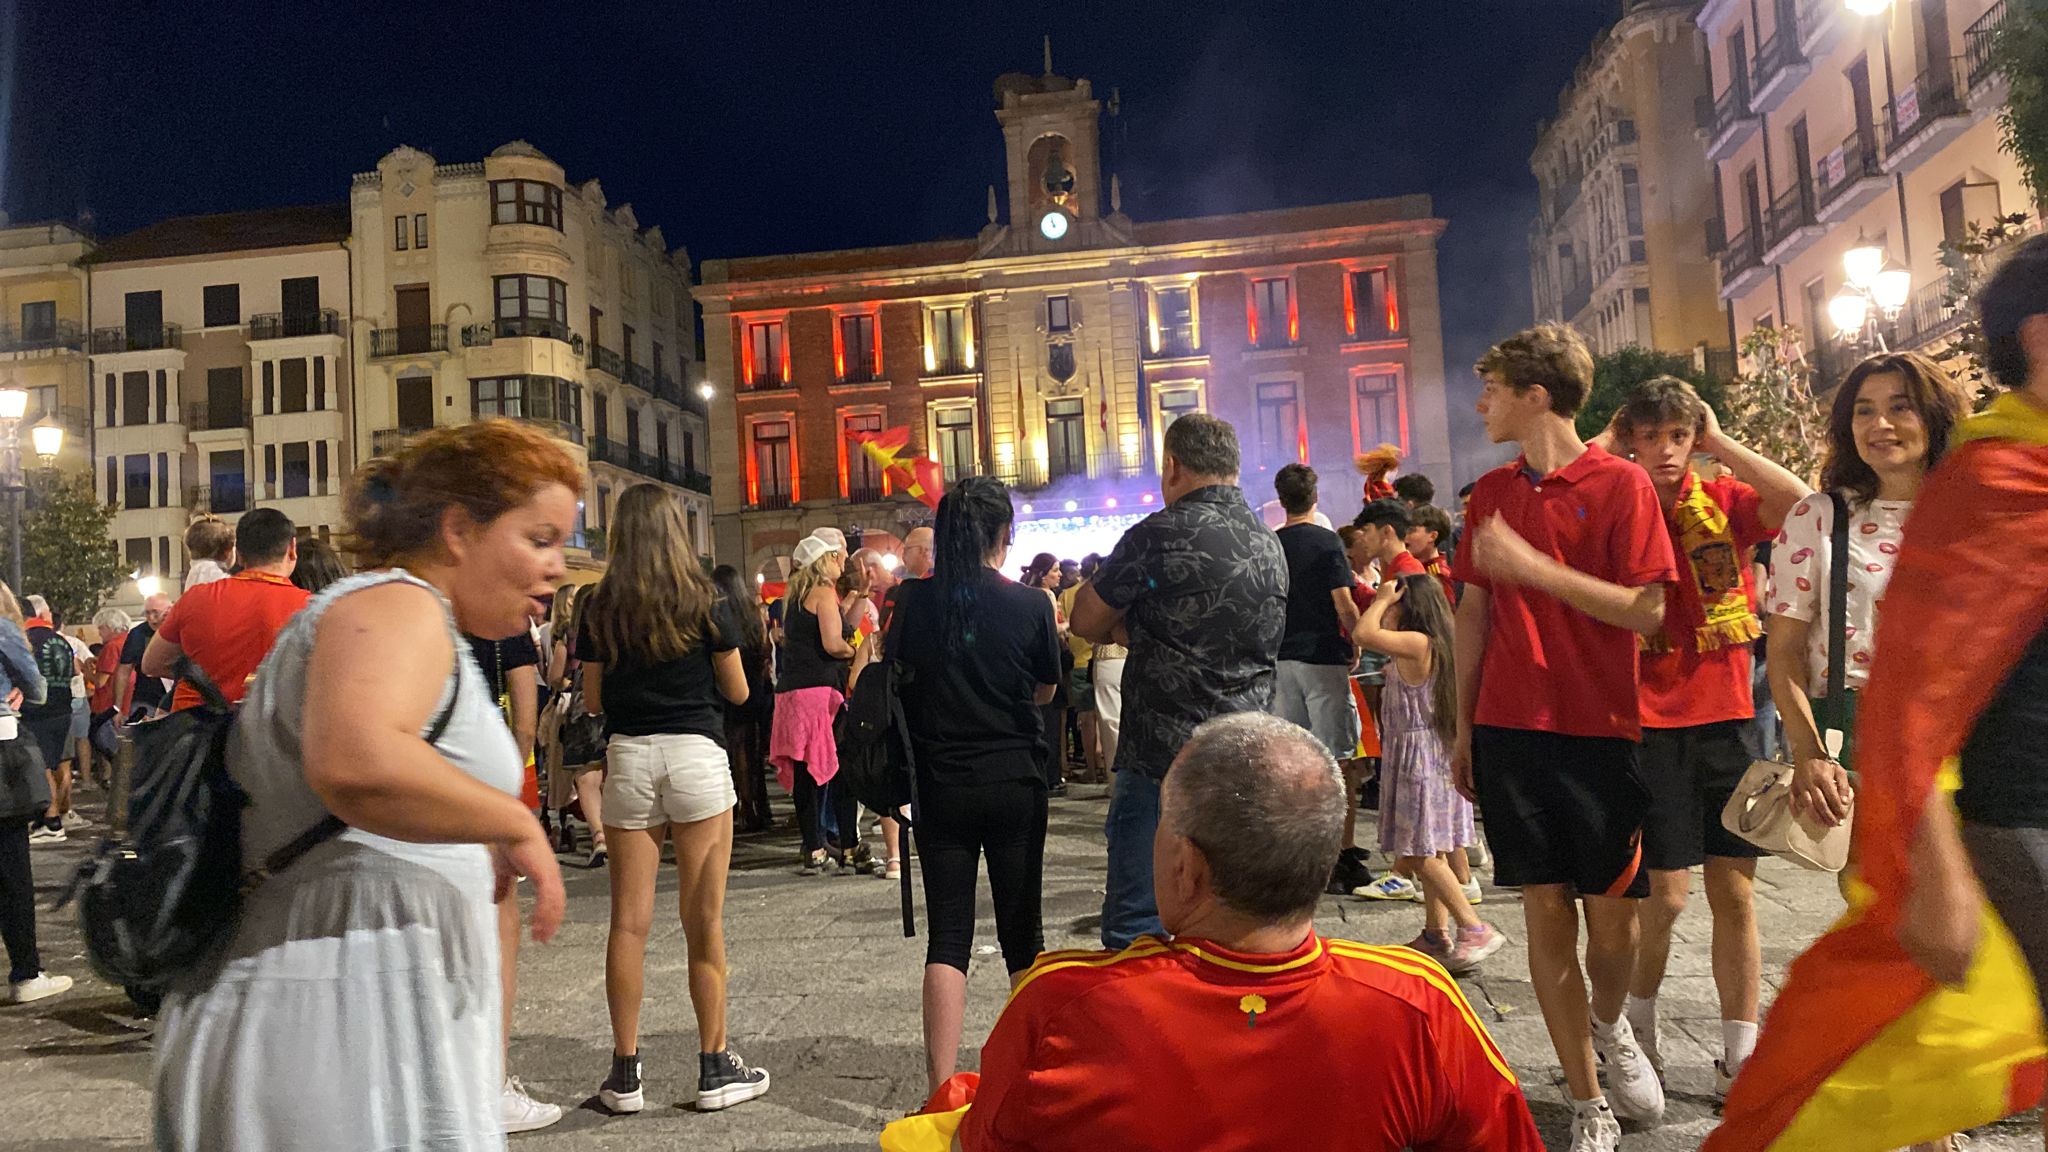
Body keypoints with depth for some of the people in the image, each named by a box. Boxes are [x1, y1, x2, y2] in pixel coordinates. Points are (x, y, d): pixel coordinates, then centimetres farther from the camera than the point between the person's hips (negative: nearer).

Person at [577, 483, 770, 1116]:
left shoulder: (599, 606, 3)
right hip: (695, 755, -2)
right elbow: (737, 691, 3)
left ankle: (625, 1072, 12)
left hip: (627, 757, 2)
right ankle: (714, 1068, 12)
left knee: (629, 920, 7)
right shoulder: (707, 601, -3)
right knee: (704, 920, 4)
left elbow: (592, 698, 7)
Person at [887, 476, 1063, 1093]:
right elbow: (1045, 690, 3)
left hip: (941, 785, 1)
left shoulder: (916, 601, -6)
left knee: (948, 935, 6)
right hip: (1015, 783, -1)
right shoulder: (1030, 604, -10)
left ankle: (942, 1091, 2)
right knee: (1022, 930, 13)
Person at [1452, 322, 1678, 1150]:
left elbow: (1648, 612, -12)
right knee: (1545, 908, 3)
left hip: (1599, 732, -3)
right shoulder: (1491, 492, 10)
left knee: (1612, 912, 3)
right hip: (1509, 731, 3)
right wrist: (1463, 728, 12)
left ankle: (1610, 1025, 37)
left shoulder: (1621, 484, -4)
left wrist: (1535, 566, -18)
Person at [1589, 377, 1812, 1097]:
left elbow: (1804, 503, -15)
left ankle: (1739, 1058, 20)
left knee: (1734, 892, 7)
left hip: (1725, 719, 3)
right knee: (1666, 895, -1)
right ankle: (1638, 1022, 26)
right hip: (1650, 722, -2)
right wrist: (1602, 447, -8)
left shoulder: (1726, 503, 4)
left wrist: (1721, 443, -8)